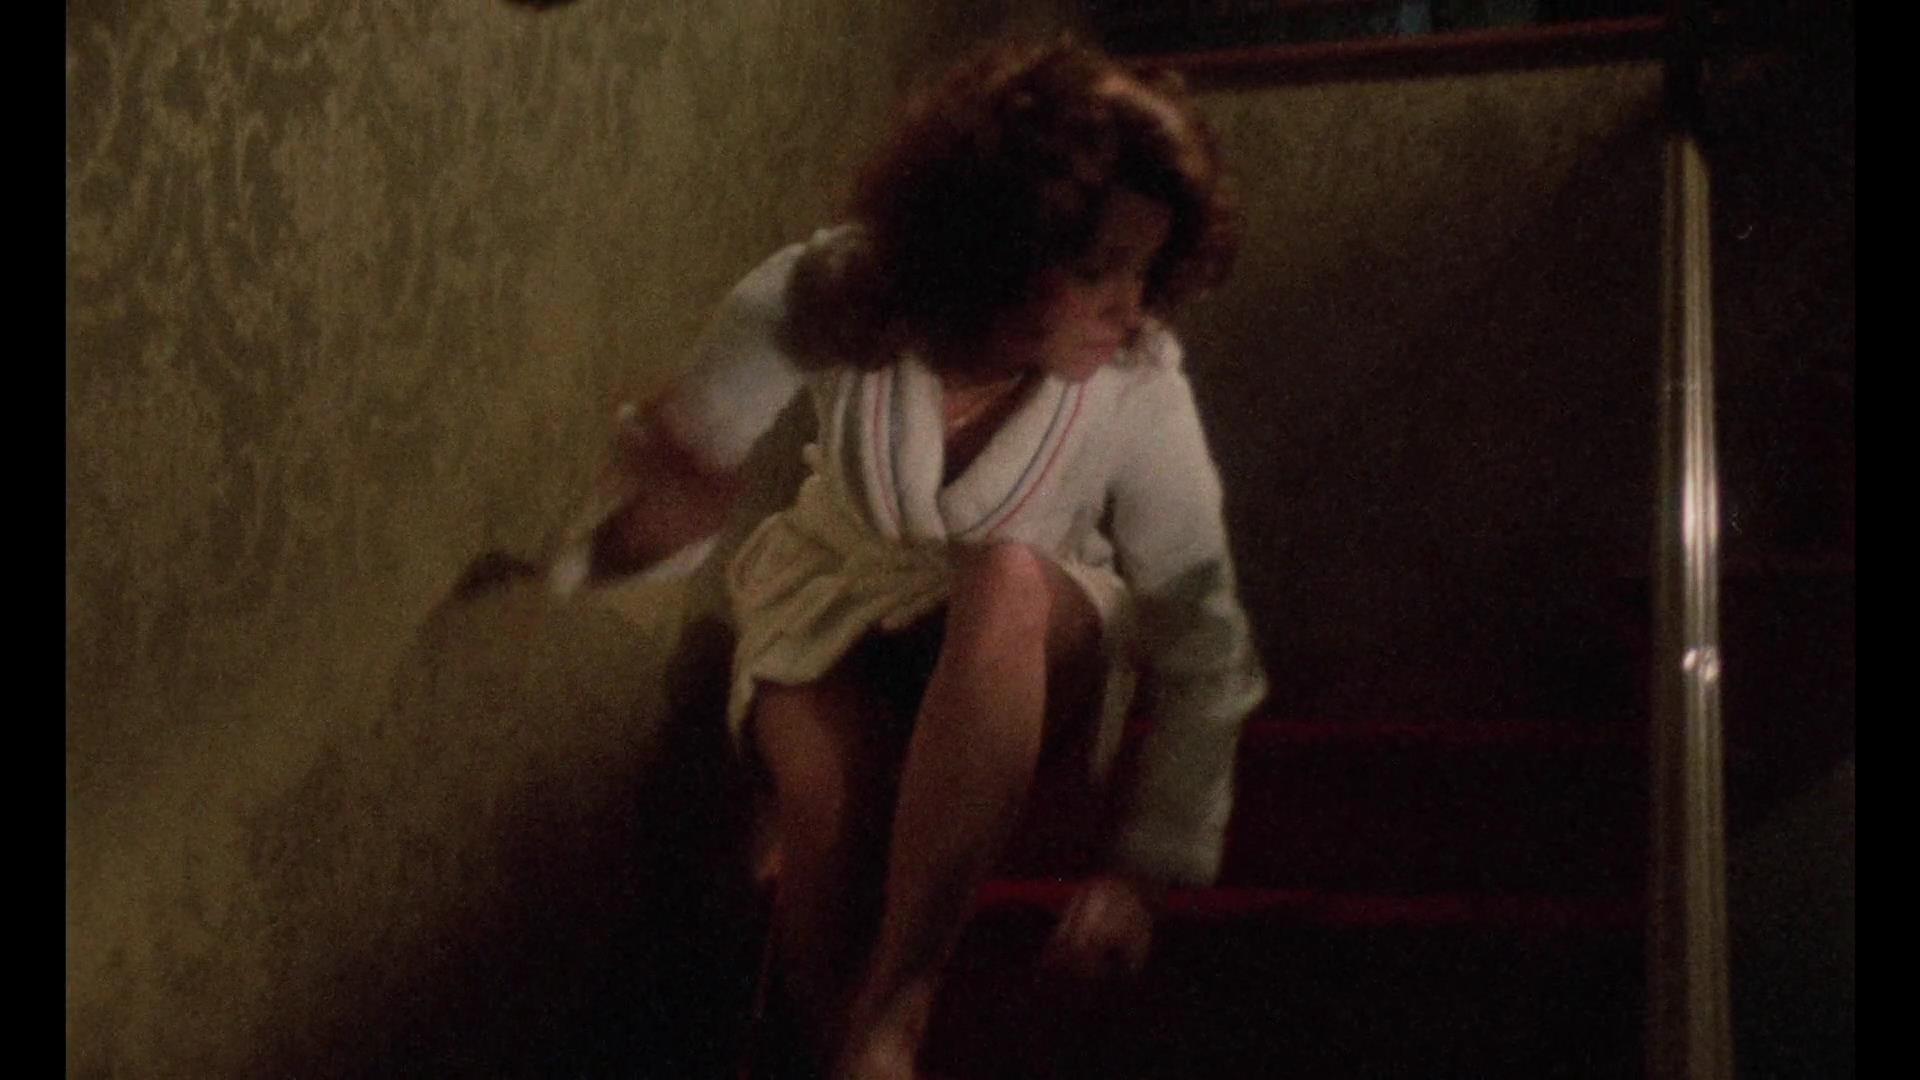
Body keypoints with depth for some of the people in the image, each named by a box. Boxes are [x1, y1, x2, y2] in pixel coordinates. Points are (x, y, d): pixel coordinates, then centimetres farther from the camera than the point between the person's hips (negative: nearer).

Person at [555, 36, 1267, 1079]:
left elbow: (1203, 649, -13)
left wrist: (1138, 866, -14)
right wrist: (651, 513, -42)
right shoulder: (828, 300, -23)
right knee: (837, 835, -36)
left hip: (1021, 656, 1)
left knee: (1004, 581, -38)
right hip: (834, 610, 0)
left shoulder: (1138, 391, -23)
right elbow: (676, 477, -17)